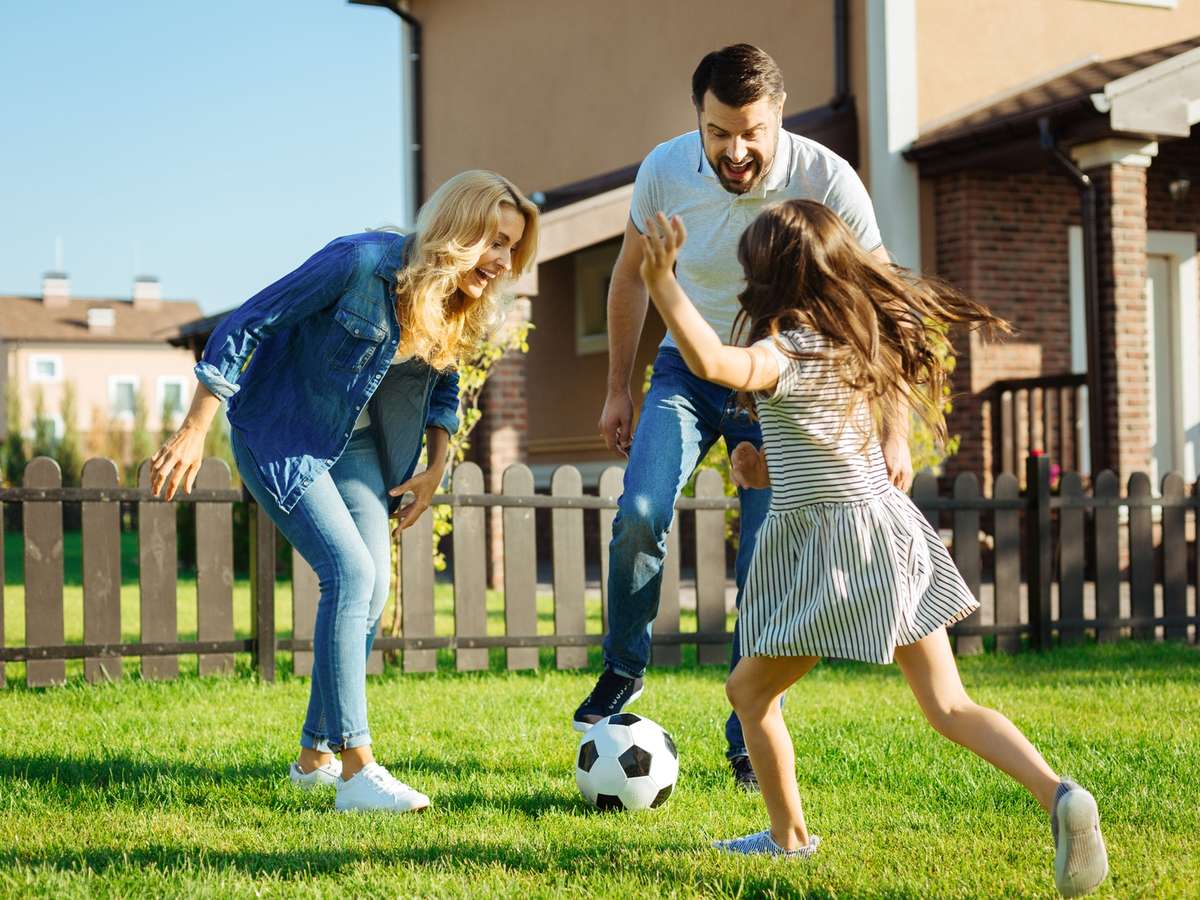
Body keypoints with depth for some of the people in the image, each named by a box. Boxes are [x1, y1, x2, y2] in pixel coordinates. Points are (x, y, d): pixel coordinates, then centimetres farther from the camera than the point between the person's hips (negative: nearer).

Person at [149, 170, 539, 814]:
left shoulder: (465, 311, -4)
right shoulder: (360, 263, -27)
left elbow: (444, 385, 17)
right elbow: (247, 324, -23)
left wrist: (435, 470, 8)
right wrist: (194, 430, -22)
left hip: (355, 448, 8)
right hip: (280, 439, -8)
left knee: (372, 591, 1)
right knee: (350, 573, -21)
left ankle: (315, 755, 19)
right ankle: (357, 774, -21)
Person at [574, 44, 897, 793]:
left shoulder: (828, 182, -23)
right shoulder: (666, 170, -16)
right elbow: (633, 275, 4)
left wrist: (894, 434, -17)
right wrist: (619, 390, 8)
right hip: (689, 368, 1)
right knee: (640, 514, -21)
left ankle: (750, 744, 8)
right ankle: (623, 672, 4)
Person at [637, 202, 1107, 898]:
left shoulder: (788, 350, -16)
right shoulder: (856, 339, 11)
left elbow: (710, 362, -38)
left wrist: (662, 281, -39)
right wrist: (780, 470, 26)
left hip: (830, 543, -8)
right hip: (890, 530, 8)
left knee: (751, 690, 13)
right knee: (949, 706, 6)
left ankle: (790, 835, 23)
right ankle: (1058, 794, -13)